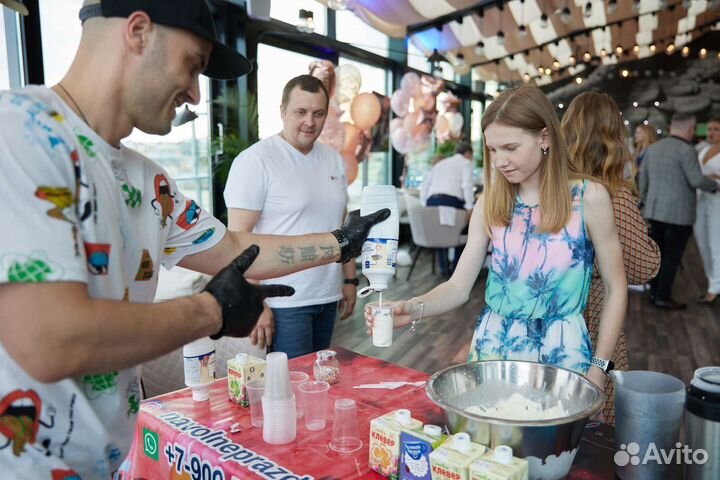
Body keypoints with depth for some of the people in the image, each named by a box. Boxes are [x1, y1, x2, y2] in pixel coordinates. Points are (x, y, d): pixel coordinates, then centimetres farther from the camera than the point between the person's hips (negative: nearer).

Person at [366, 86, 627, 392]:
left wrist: (598, 367, -6)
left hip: (561, 351, -2)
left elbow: (615, 289, -3)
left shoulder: (588, 197, -10)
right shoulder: (490, 202, -3)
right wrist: (414, 309, -23)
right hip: (493, 344, 3)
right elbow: (459, 286, -4)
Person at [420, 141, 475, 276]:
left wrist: (425, 205, 25)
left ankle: (444, 267, 17)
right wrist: (469, 208, -8)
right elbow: (467, 185, -5)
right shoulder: (466, 163, 12)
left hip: (431, 200, 6)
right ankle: (457, 268, 7)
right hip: (450, 200, -5)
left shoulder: (440, 163, 29)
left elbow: (424, 185, 22)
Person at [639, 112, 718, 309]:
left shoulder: (653, 148, 8)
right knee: (672, 256, 1)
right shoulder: (686, 150, -14)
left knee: (657, 253, 14)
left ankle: (655, 292, 20)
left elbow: (643, 177, 15)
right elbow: (696, 180, -18)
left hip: (655, 210, 7)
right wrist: (714, 185, 2)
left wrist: (645, 200, 26)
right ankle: (663, 297, 6)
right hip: (678, 213, -7)